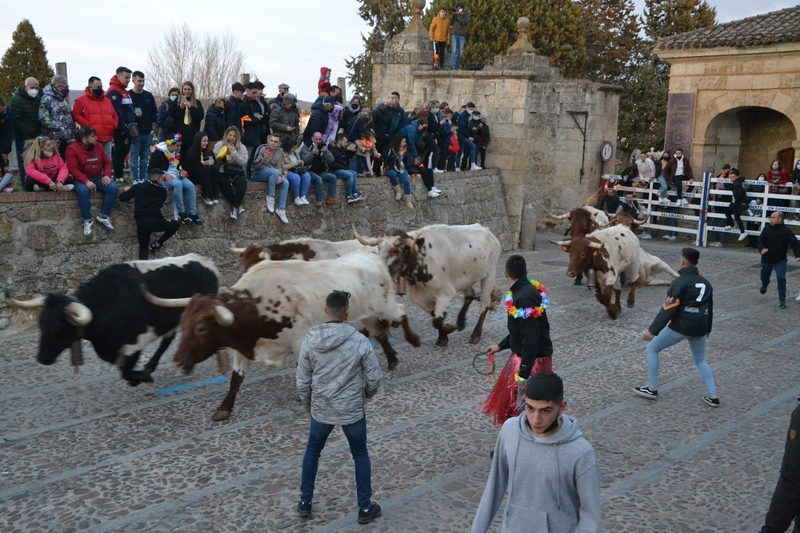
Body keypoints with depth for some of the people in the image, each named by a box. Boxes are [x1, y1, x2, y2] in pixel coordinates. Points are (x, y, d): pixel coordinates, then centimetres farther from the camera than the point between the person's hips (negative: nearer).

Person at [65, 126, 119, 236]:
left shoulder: (98, 146, 6)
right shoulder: (72, 149, -10)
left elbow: (107, 162, 10)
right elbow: (73, 169, -17)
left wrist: (107, 175, -9)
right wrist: (86, 181, -28)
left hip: (98, 177, 5)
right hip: (81, 179, -5)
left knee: (114, 188, -20)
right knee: (83, 191, -38)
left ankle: (103, 216, -9)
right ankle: (87, 220, -24)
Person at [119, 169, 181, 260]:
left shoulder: (138, 186, 10)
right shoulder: (162, 191, 9)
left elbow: (122, 198, 11)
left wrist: (126, 191, 33)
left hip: (141, 223, 2)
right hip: (156, 221, -2)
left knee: (143, 247, 23)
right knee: (176, 224, 24)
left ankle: (144, 260, -12)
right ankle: (157, 244, 17)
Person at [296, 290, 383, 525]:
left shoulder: (309, 341, -11)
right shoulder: (360, 341, -17)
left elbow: (302, 382, -4)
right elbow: (374, 377, -9)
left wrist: (308, 406, 13)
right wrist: (366, 394, 12)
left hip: (321, 411, 2)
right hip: (352, 411, -2)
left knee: (312, 451, 25)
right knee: (360, 456, 18)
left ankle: (305, 502, 34)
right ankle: (365, 508, 26)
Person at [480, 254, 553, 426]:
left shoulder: (525, 298, -25)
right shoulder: (523, 292, 5)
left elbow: (531, 338, -27)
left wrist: (524, 374, -24)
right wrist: (500, 346, 22)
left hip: (533, 359, -10)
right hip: (522, 355, 10)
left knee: (526, 407, -2)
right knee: (511, 400, 19)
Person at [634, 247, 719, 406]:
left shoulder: (680, 282, -12)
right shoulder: (705, 283, 11)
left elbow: (668, 309, -18)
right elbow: (710, 308, 21)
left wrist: (653, 330, -17)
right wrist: (707, 328, 36)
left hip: (680, 327, -7)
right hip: (698, 329, 7)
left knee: (652, 348, 11)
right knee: (701, 361, 25)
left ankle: (652, 389, 14)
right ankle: (713, 397, 17)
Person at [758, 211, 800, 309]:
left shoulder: (786, 231, -15)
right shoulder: (767, 228, -7)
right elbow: (760, 240, -6)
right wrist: (762, 249, -29)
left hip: (780, 260, -3)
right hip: (766, 259, 3)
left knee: (781, 278, -15)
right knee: (764, 277, 19)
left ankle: (782, 300, -6)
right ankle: (764, 286, 56)